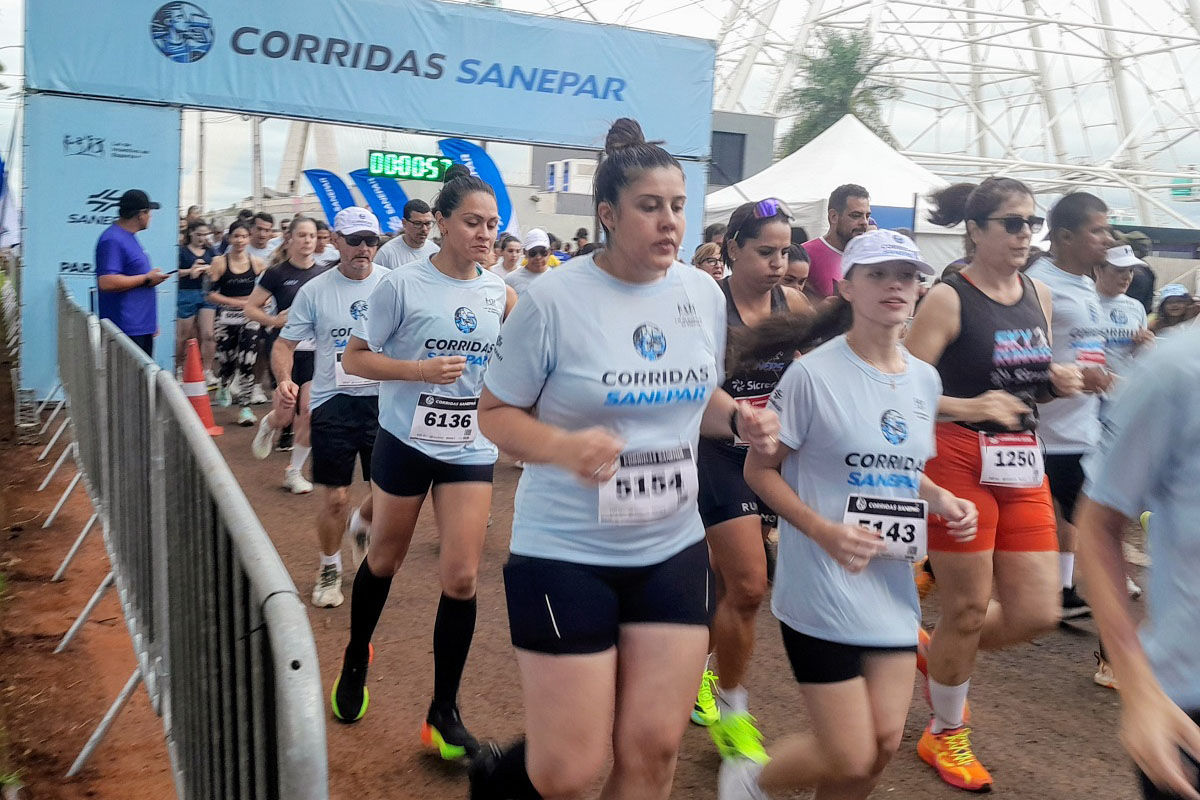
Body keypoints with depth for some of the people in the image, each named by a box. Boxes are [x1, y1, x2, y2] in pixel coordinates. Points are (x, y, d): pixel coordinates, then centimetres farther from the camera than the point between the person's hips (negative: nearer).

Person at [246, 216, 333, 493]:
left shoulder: (326, 274, 5)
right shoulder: (277, 274, -3)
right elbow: (250, 308, 0)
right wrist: (274, 320, -16)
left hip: (315, 349, 2)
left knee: (309, 413, -6)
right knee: (286, 415, -2)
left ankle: (294, 471, 13)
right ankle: (268, 424, 38)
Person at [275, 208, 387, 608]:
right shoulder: (315, 290, -1)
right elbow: (285, 343, 4)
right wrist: (284, 378, -15)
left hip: (383, 399, 1)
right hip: (333, 401, -1)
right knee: (335, 498, 5)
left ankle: (361, 526, 36)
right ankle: (330, 569, 30)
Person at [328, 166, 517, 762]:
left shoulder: (500, 291, 1)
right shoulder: (402, 284, -11)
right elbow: (355, 359, -7)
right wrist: (422, 369, -21)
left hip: (471, 449, 2)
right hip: (406, 440, -2)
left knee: (461, 578, -4)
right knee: (385, 559, 16)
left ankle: (444, 713, 10)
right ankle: (356, 658, 45)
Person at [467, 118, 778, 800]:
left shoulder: (705, 294, 2)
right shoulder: (554, 299, -14)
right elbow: (496, 412, -7)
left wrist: (741, 419, -6)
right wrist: (562, 447, -27)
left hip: (674, 549, 5)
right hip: (565, 552, -5)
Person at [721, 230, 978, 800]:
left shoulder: (925, 380, 6)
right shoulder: (813, 373, -14)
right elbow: (760, 469, -10)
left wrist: (942, 500, -1)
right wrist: (824, 531, -23)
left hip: (893, 589, 7)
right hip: (821, 591, -6)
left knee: (883, 744, 9)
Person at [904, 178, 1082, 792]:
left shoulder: (1039, 295, 10)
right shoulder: (948, 299, -10)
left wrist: (1060, 382, 0)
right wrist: (971, 407, -29)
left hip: (1023, 466, 7)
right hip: (960, 461, -6)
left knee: (1038, 613, 6)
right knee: (967, 609, 4)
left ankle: (934, 653, 34)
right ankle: (945, 735, 28)